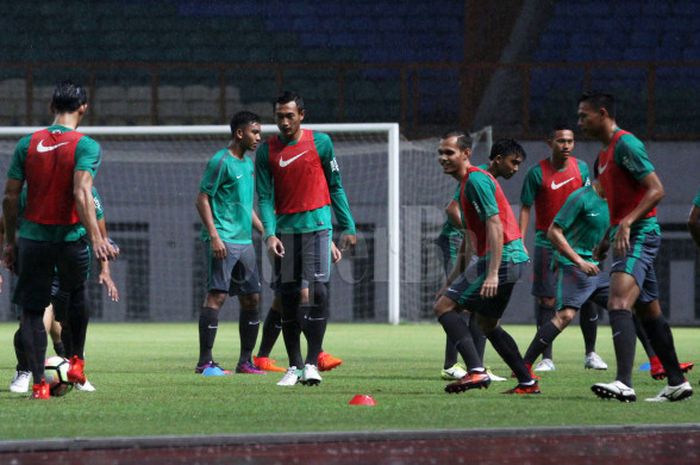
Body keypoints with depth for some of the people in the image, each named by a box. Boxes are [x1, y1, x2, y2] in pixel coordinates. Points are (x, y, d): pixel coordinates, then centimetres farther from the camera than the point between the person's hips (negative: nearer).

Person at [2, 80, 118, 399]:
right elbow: (81, 194, -21)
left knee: (32, 312, 6)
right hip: (71, 238, -1)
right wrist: (96, 238, -26)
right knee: (75, 296, 26)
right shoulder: (85, 146, -8)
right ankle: (76, 362, 27)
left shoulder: (27, 144, 1)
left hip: (33, 238, 1)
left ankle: (38, 382, -2)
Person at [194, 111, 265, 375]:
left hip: (245, 241, 9)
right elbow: (202, 199, -12)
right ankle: (205, 362, -12)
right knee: (217, 295, -12)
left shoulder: (248, 164, 18)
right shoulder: (221, 161, -8)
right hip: (223, 241, -9)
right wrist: (214, 236, -20)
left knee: (251, 299, 9)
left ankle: (245, 361, 16)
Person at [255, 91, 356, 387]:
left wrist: (348, 227, 7)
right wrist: (270, 233, -12)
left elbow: (335, 187, 9)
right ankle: (295, 366, 10)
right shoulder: (267, 151, 4)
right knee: (288, 298, 4)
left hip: (316, 225, -2)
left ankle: (312, 363, -11)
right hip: (285, 228, 2)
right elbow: (265, 197, 2)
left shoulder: (320, 143, 2)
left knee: (317, 291, -12)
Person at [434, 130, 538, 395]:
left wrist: (492, 274, -26)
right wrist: (456, 274, 26)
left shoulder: (475, 180, -12)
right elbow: (472, 233, 27)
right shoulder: (466, 182, 20)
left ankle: (476, 371, -24)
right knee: (487, 323, 22)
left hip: (502, 258, -10)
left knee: (443, 306, -12)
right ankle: (527, 382, 23)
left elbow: (495, 226, -20)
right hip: (513, 258, 10)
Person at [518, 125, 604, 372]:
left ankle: (591, 354, 14)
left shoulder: (581, 168, 3)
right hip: (547, 243, -3)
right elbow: (526, 208, -4)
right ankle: (546, 358, 0)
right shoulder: (537, 173, -6)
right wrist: (520, 241, -12)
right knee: (546, 300, -5)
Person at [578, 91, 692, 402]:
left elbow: (656, 190, -19)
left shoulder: (625, 144, -12)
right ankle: (677, 383, 21)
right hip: (627, 237, 11)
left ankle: (624, 384, -35)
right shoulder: (605, 153, 19)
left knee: (619, 303, -23)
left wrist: (627, 223, -28)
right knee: (648, 312, 14)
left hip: (639, 234, -11)